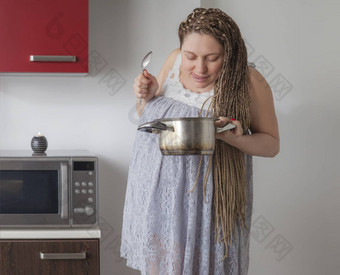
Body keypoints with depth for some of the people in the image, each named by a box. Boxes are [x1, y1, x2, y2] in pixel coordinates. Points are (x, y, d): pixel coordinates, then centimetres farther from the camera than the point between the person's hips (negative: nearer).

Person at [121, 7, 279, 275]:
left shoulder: (248, 82, -13)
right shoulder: (175, 60, 0)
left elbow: (272, 144, -4)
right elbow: (147, 119, 14)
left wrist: (233, 137, -23)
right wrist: (147, 97, -9)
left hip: (207, 205, -4)